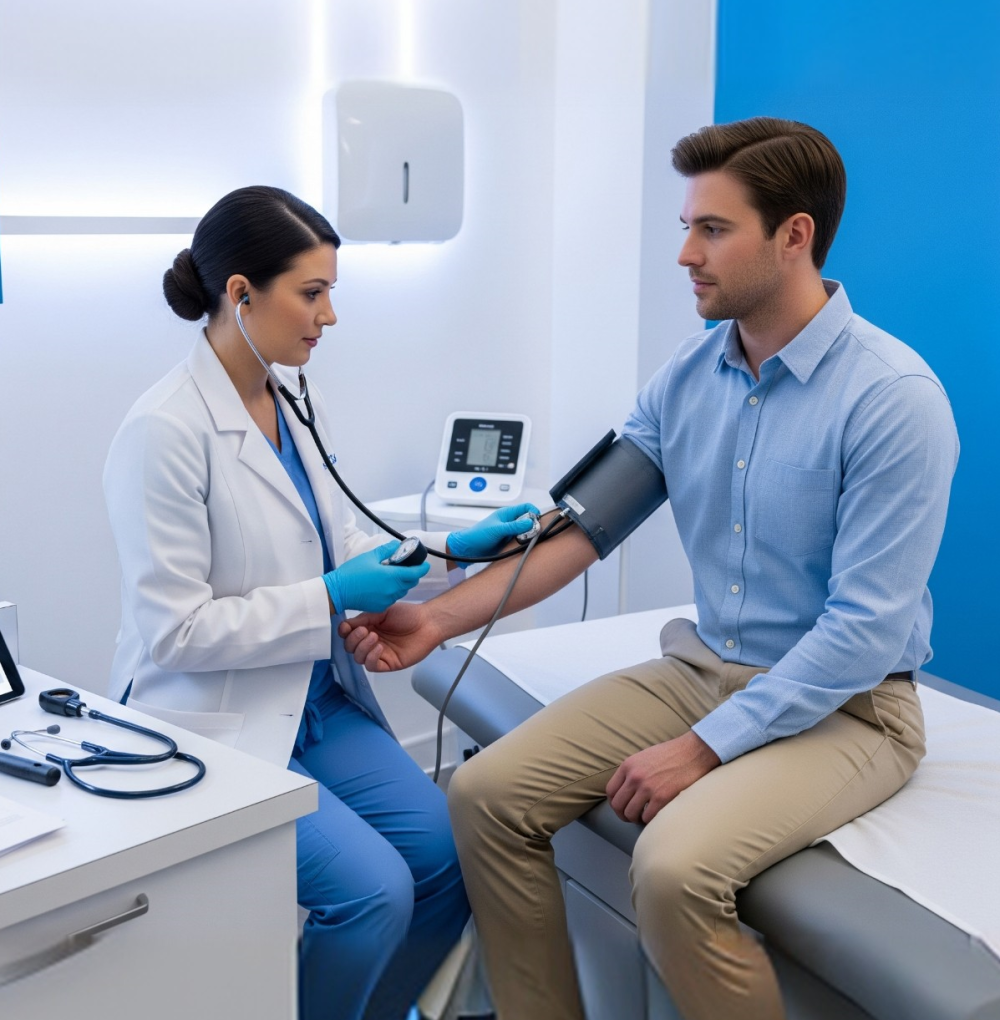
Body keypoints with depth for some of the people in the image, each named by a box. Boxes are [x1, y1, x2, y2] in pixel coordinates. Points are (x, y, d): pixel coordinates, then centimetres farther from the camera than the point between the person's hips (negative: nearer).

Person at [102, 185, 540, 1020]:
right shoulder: (166, 431, -18)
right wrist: (331, 601, -20)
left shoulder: (299, 405, 6)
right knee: (373, 890, -21)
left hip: (319, 707, 8)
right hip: (217, 725, -7)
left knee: (453, 854, -7)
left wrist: (455, 549, 2)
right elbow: (173, 630, -19)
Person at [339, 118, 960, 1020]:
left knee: (675, 869, -30)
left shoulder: (895, 398, -19)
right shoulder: (689, 373, 1)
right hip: (703, 667, 6)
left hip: (842, 707, -6)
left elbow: (865, 627, -21)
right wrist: (442, 617, -11)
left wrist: (703, 749, -21)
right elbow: (581, 522, 0)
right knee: (487, 795, -7)